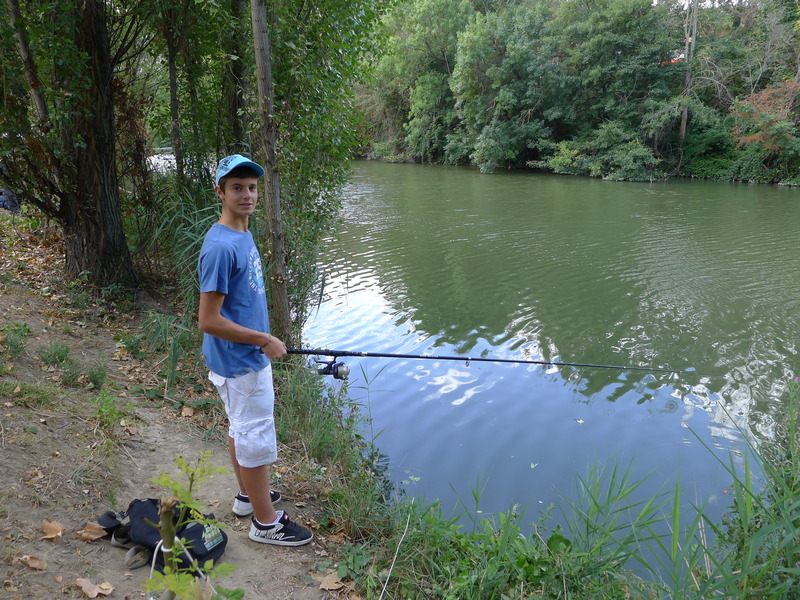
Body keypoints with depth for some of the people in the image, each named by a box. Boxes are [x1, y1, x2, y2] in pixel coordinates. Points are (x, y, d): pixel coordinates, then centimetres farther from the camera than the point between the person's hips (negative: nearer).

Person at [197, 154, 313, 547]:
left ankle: (248, 496, 41)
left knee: (241, 428, 23)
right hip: (239, 364, -10)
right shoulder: (220, 246, -25)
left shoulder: (243, 234, 5)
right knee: (256, 439, 3)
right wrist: (265, 340, -19)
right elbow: (208, 320, -26)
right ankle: (266, 523, 19)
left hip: (249, 356, 10)